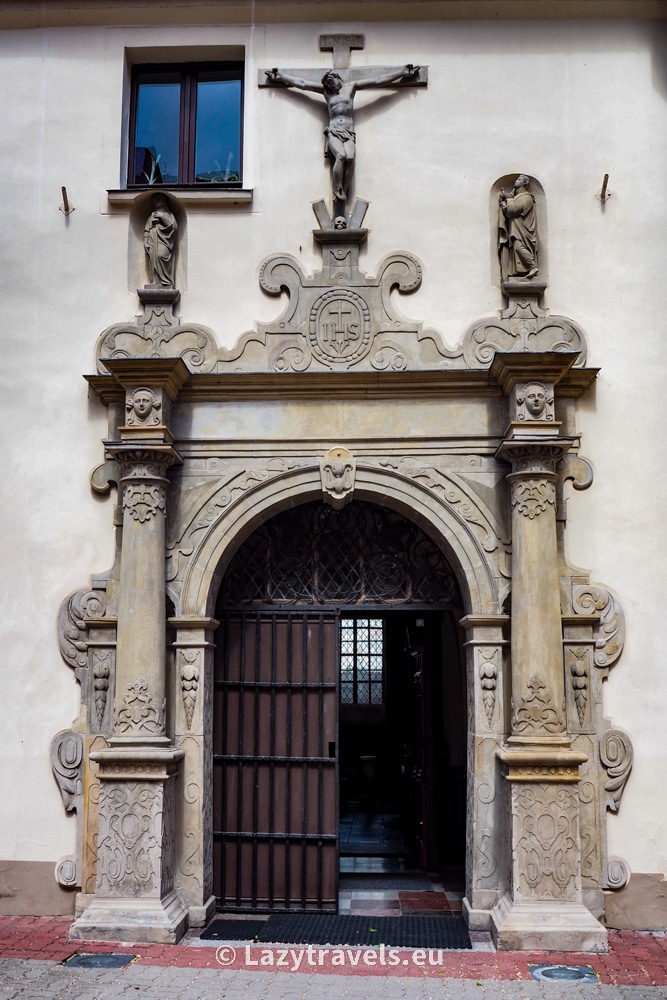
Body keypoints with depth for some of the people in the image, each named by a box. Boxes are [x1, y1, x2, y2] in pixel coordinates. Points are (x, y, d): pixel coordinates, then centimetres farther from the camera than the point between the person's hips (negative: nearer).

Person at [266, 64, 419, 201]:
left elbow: (378, 80, 11)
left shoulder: (351, 87, 13)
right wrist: (280, 76, 17)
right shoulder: (325, 90, 17)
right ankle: (338, 190, -23)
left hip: (349, 133, 0)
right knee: (341, 156, -30)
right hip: (333, 132, 0)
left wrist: (403, 72, 11)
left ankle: (343, 191, -23)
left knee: (350, 157, -29)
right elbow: (301, 83, 19)